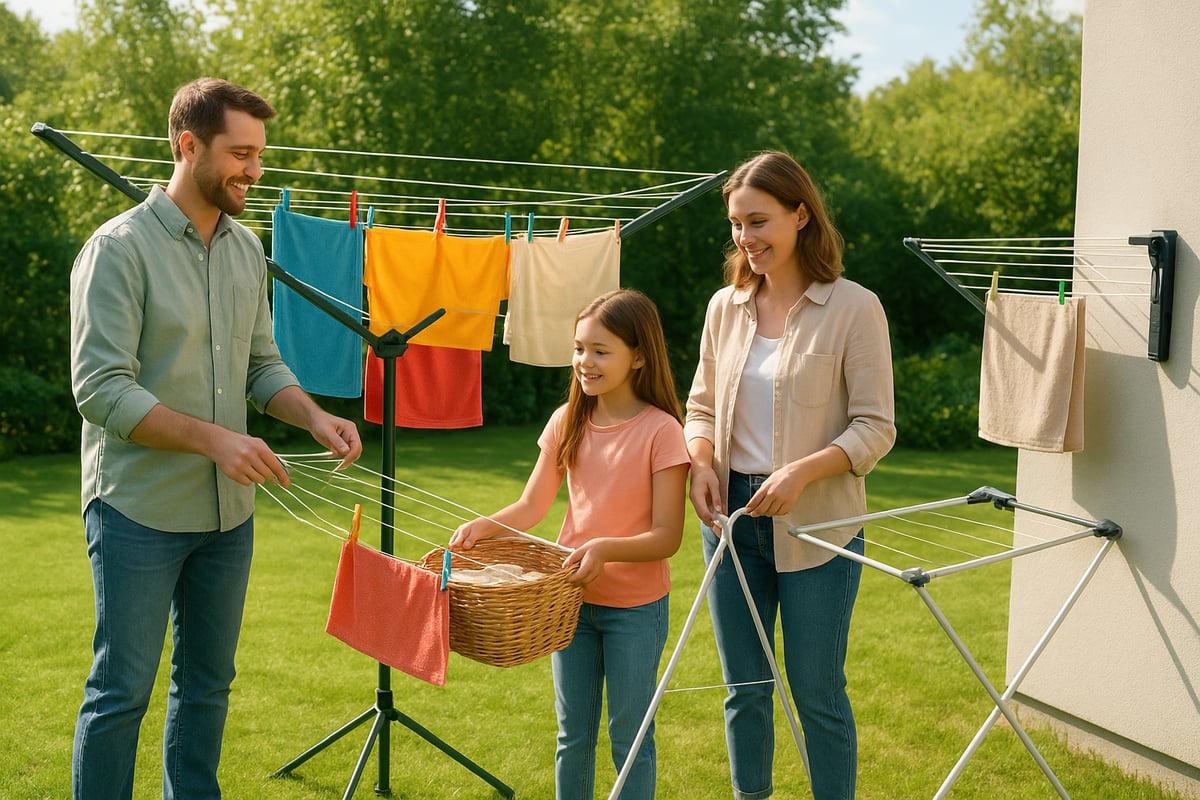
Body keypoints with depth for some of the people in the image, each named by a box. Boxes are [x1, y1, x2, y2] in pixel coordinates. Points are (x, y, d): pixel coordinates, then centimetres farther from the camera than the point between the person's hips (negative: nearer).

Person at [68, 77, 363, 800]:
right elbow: (102, 390, -19)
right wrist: (213, 438, -26)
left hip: (228, 511, 6)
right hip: (138, 513, -6)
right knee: (122, 692, 2)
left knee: (208, 684, 16)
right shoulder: (119, 248, -13)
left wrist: (315, 417, -5)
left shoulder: (247, 250, 8)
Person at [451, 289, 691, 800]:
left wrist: (606, 549, -31)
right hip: (572, 598, 5)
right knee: (573, 735, 16)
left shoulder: (660, 431, -14)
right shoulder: (568, 423, 1)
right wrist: (486, 525, -16)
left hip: (635, 607, -4)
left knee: (628, 737, 8)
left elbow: (667, 537, -16)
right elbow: (531, 507, 2)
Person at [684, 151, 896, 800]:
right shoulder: (725, 307, 6)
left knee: (817, 692, 5)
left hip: (817, 525, -4)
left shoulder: (854, 308, -9)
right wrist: (701, 464, -6)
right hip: (731, 516, 5)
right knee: (743, 687, 15)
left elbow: (875, 428, -10)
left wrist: (803, 471, -24)